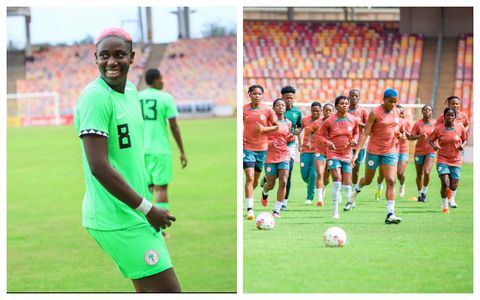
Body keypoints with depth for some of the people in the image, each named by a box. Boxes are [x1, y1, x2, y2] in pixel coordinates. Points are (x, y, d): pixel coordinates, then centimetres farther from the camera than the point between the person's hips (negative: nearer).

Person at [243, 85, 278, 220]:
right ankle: (249, 209, -17)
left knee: (256, 179, 14)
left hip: (262, 148, 2)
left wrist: (264, 129, -14)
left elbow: (276, 126, 3)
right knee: (250, 178, -15)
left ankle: (248, 196, 43)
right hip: (247, 147, -2)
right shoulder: (243, 109, -3)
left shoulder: (267, 110, -3)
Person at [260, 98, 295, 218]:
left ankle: (277, 210, -8)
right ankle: (265, 192, 43)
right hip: (270, 155, -3)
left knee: (283, 182, -13)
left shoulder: (288, 123, 9)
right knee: (271, 184, 5)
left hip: (284, 155, 3)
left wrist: (291, 137, 0)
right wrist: (270, 143, -21)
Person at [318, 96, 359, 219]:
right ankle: (335, 209, -10)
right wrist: (328, 142, -17)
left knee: (347, 183, 0)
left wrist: (355, 140, -5)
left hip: (347, 153, 3)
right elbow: (320, 134, 1)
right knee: (337, 179, -18)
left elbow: (356, 133, 17)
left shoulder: (353, 120, 1)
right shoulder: (329, 121, -8)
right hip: (333, 153, -3)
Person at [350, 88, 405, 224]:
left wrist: (400, 134, 0)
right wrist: (357, 153, -20)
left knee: (391, 181, -10)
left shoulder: (397, 112, 5)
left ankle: (390, 214, -14)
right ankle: (353, 196, 46)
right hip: (374, 151, -4)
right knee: (367, 180, 13)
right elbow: (365, 134, -14)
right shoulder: (375, 113, -13)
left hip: (390, 151, 4)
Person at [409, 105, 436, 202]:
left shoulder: (435, 123, 1)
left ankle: (424, 191, 5)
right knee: (419, 175, 8)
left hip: (430, 151, 0)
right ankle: (420, 194, 27)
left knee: (427, 172, -17)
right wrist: (419, 136, -25)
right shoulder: (418, 124, -4)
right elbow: (411, 137, -6)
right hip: (419, 151, 0)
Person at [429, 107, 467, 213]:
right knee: (445, 184, -15)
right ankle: (444, 206, 6)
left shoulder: (460, 127, -2)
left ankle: (451, 199, 41)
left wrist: (462, 146, -8)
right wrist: (434, 146, -17)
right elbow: (430, 140, 4)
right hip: (443, 160, -2)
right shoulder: (438, 129, -6)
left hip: (456, 160, 2)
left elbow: (464, 139, 13)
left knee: (454, 186, 5)